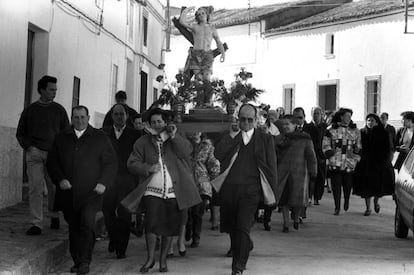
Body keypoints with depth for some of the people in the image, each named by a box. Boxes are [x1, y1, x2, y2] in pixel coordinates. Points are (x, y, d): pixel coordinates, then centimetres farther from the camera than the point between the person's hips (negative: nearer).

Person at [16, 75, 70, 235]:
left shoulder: (59, 110, 10)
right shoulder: (30, 110, 8)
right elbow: (20, 133, 13)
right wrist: (28, 146, -3)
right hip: (34, 153, -1)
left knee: (54, 188, 3)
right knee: (35, 189, -7)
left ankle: (54, 216, 27)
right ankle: (36, 224, -6)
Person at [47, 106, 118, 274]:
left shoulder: (100, 138, 7)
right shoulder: (61, 138, 13)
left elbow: (111, 163, 7)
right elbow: (52, 162, 12)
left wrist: (104, 183, -6)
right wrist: (60, 179, -4)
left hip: (90, 192, -3)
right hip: (68, 193, 3)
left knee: (87, 224, -16)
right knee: (73, 228, 5)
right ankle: (77, 261, 13)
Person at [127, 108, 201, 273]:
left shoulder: (175, 140, 11)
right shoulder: (143, 142, 9)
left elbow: (187, 152, -7)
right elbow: (132, 163, 4)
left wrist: (173, 136, -15)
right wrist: (148, 168, -12)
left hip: (173, 192, 1)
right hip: (152, 191, -1)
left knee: (170, 227, 4)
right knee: (152, 223, -12)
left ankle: (163, 260, 17)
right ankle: (150, 258, 3)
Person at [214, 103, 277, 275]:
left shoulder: (265, 139, 6)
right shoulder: (230, 138, 9)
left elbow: (271, 167, 7)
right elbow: (217, 155, -8)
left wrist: (272, 193, 4)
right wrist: (232, 136, -13)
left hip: (250, 190, -3)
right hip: (229, 188, 3)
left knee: (243, 227, -14)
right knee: (230, 227, 14)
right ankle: (245, 246, 43)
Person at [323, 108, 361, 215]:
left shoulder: (355, 131, 10)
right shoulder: (331, 130, 3)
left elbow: (358, 146, 16)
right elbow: (325, 144, 6)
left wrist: (356, 156, 7)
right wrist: (329, 153, -5)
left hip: (349, 163, 1)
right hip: (335, 163, -1)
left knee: (348, 184, 3)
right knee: (336, 185, -2)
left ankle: (346, 201, 31)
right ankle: (337, 207, 7)